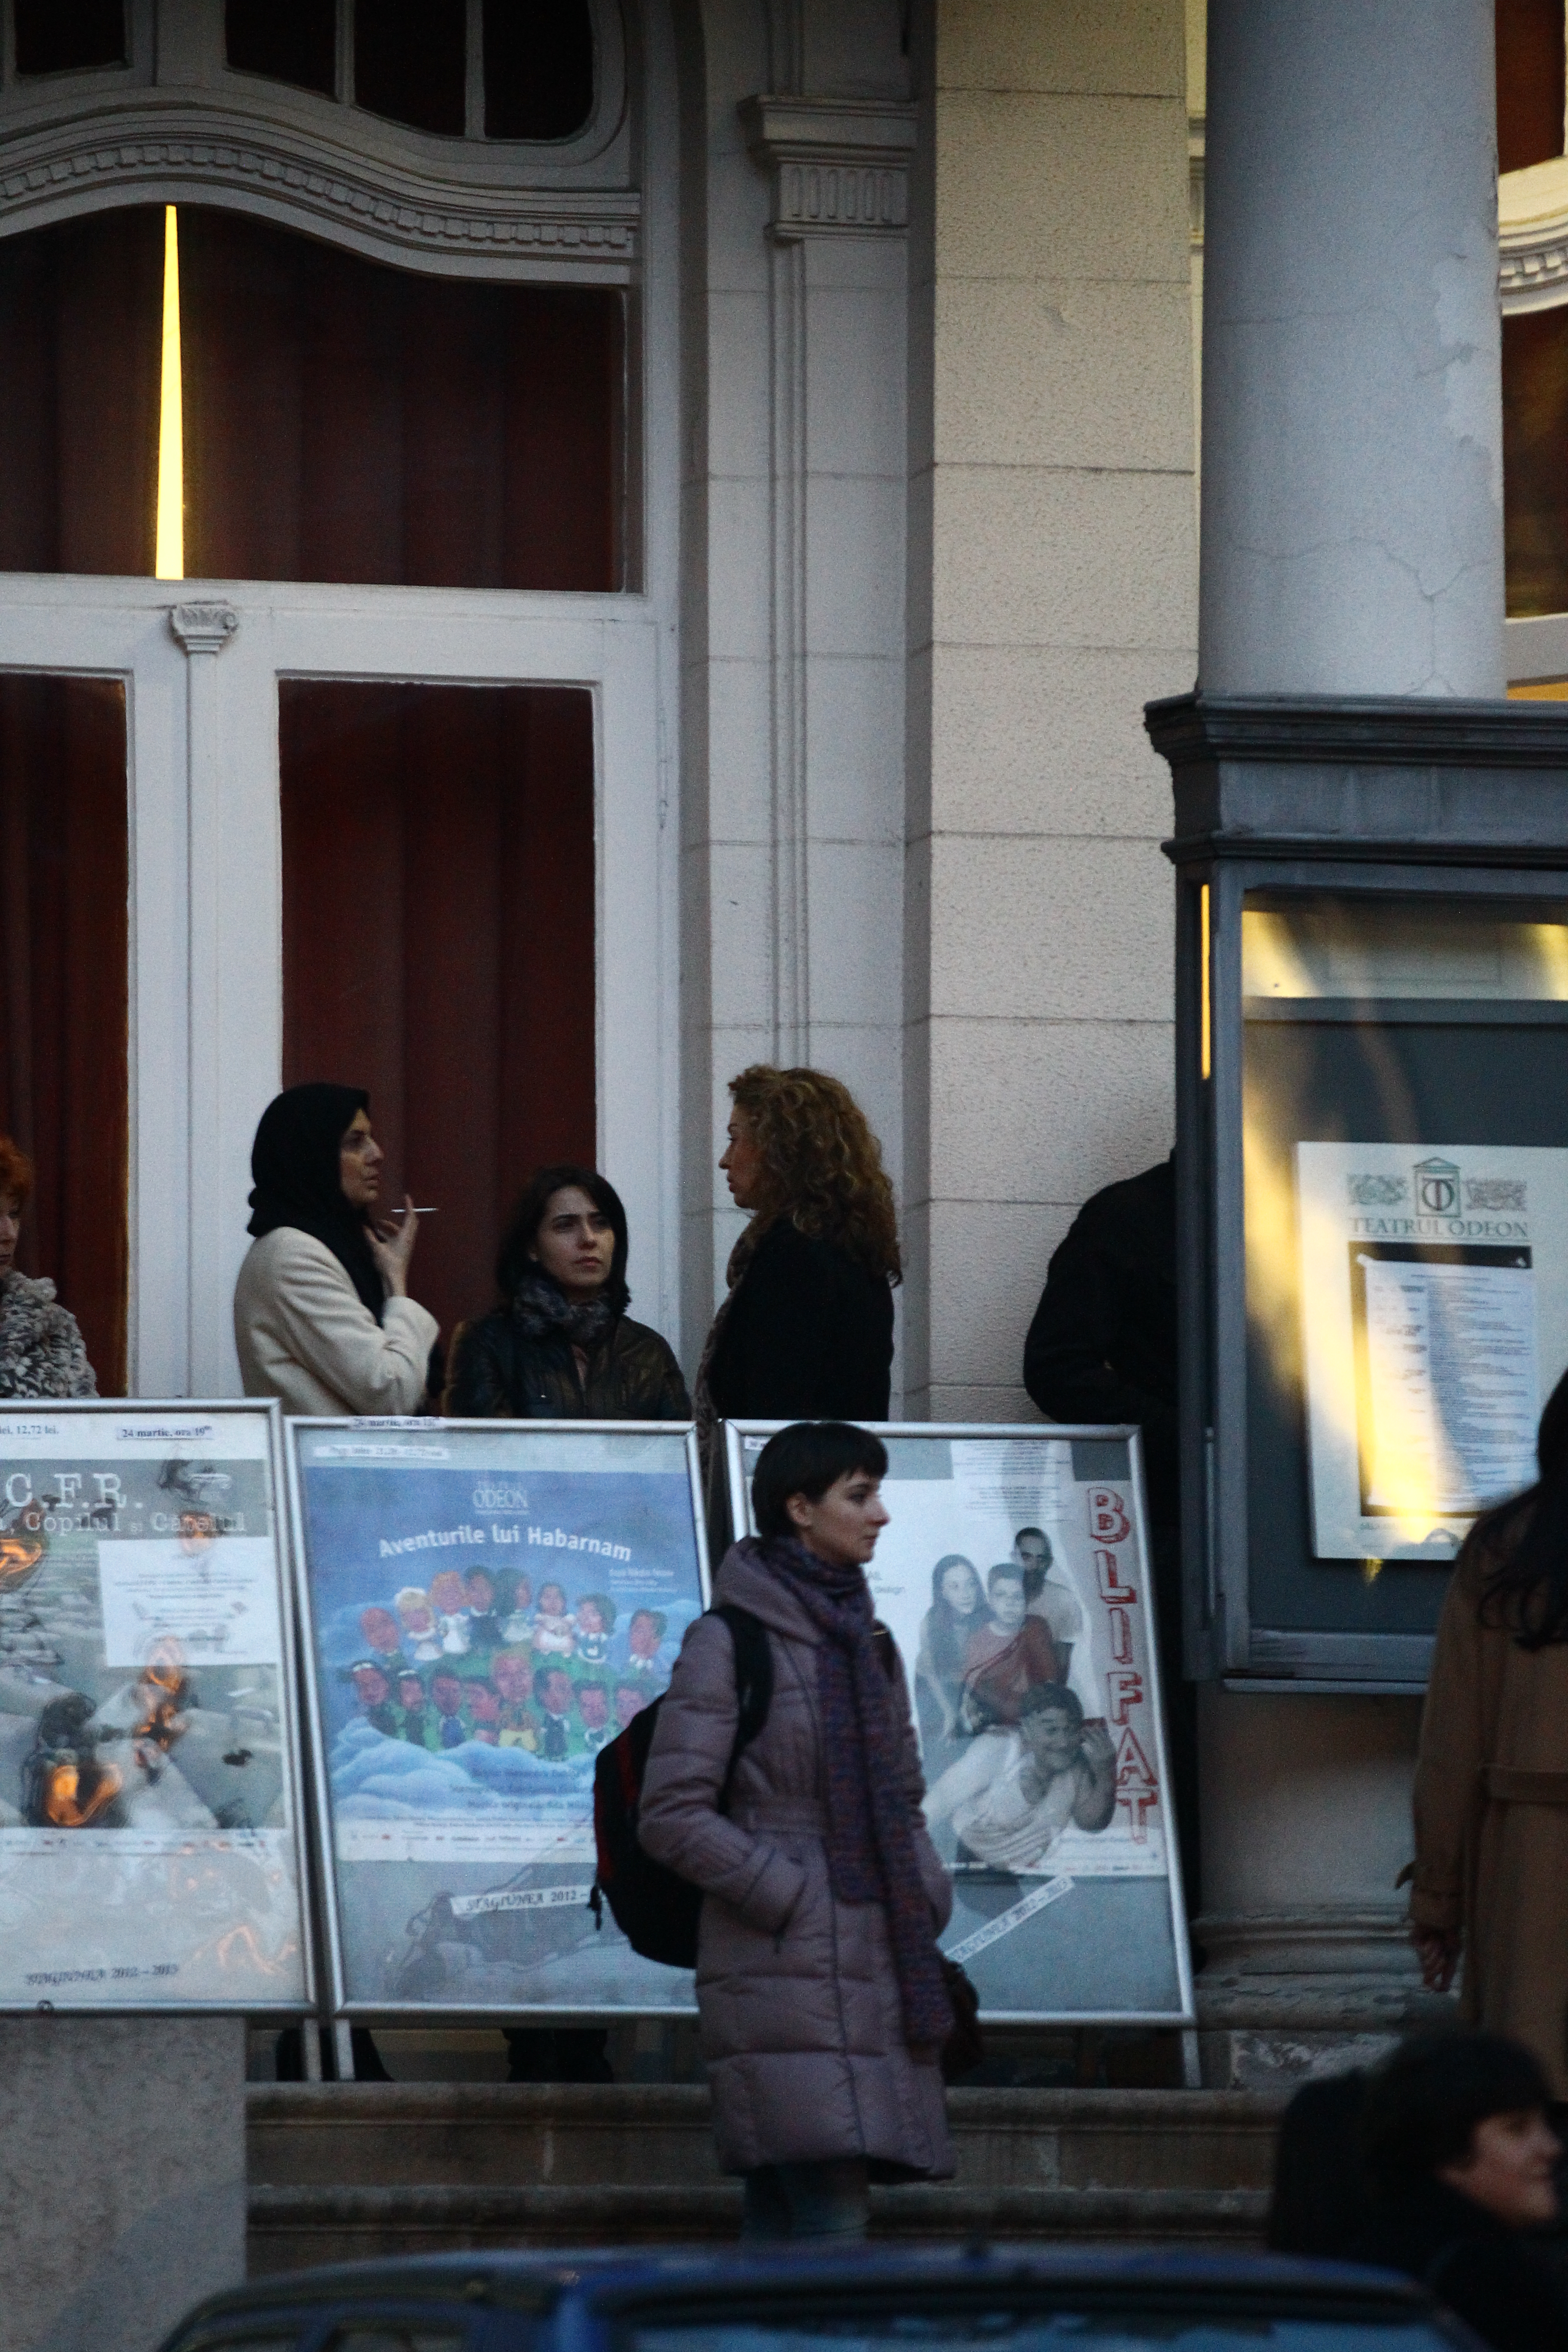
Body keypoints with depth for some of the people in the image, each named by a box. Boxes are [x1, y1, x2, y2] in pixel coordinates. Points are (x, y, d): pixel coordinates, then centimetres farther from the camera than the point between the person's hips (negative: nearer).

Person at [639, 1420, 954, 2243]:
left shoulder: (864, 1639, 17)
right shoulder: (727, 1641, -5)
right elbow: (672, 1815, -10)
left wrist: (927, 1897, 8)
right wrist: (792, 1898, -12)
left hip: (875, 1974, 7)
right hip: (780, 1970, -7)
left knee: (780, 2226, 6)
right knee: (831, 2221, -17)